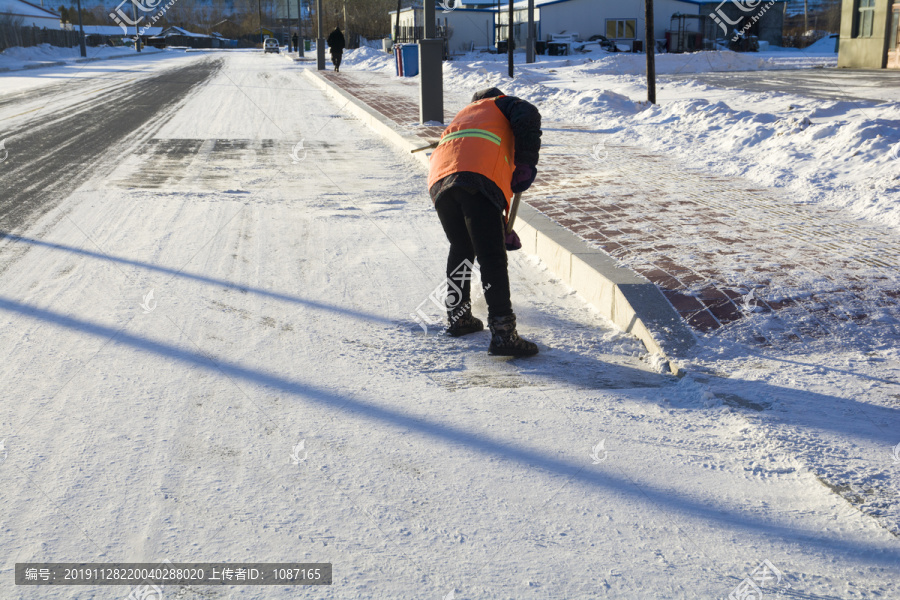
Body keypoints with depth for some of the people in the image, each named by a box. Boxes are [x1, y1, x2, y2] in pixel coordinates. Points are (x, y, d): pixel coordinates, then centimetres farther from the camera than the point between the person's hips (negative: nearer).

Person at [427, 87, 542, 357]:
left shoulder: (462, 116, 46)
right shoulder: (502, 104, 29)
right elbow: (528, 116, 3)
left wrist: (499, 225, 48)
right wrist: (526, 164, 5)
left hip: (439, 181, 6)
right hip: (478, 179, -6)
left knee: (461, 249, 26)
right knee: (492, 258, -7)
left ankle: (458, 316, 35)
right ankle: (502, 333, -12)